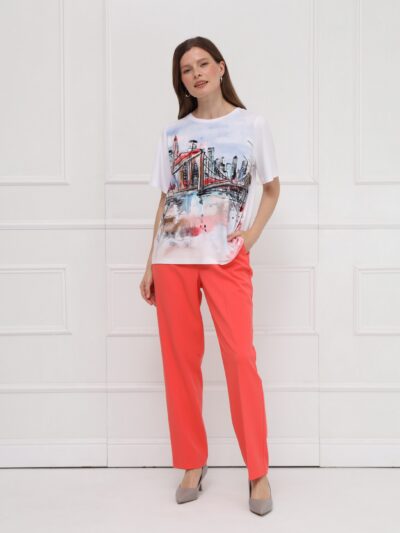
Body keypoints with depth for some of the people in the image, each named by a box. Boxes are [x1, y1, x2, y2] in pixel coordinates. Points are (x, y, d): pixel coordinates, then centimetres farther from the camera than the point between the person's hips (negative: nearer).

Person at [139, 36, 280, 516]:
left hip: (227, 259, -2)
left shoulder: (252, 125, 5)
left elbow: (272, 189, 12)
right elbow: (165, 201, 12)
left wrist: (252, 233, -4)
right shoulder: (172, 133, 10)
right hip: (173, 260, 3)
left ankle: (258, 472, 7)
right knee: (180, 362, 5)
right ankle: (192, 464, 20)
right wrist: (150, 264, 9)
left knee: (241, 358, -8)